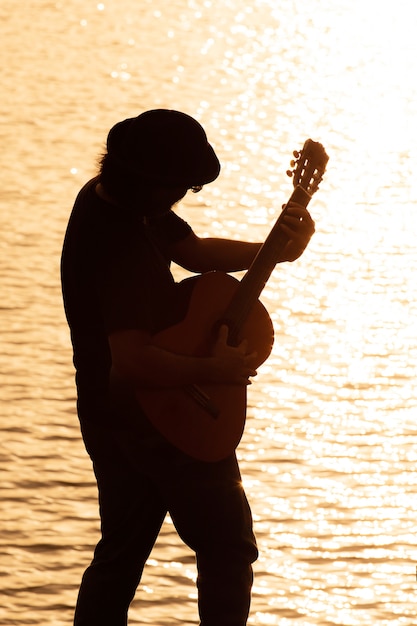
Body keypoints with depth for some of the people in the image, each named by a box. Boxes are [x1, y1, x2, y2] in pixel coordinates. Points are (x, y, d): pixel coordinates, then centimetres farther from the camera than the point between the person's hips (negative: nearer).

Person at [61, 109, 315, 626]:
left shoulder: (105, 196, 1)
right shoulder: (124, 247, -30)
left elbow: (193, 251, 12)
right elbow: (133, 361, -37)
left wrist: (276, 251, -2)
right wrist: (213, 370, -23)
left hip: (108, 419, 9)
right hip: (160, 420, -9)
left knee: (120, 554, 19)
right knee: (227, 550, 6)